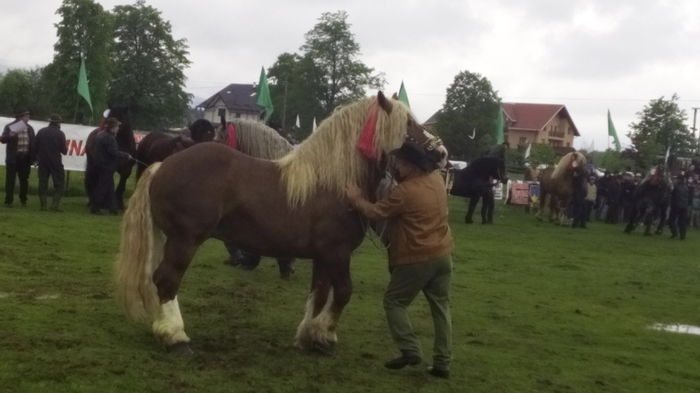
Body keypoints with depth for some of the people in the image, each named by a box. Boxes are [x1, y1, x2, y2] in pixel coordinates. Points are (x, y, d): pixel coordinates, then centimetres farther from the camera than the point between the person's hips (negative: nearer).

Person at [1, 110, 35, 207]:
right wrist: (9, 135, -24)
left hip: (25, 158, 3)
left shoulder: (29, 129, 10)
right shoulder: (9, 127, -1)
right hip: (13, 158, -3)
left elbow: (33, 143, 11)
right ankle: (8, 201, 1)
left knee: (24, 180, 9)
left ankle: (23, 200, 21)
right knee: (10, 180, -2)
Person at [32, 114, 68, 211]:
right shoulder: (60, 134, -7)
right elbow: (64, 150, -6)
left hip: (42, 162, 4)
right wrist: (65, 149, 16)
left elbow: (34, 147, 5)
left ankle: (43, 205, 7)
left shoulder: (41, 132, 4)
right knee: (58, 184, 3)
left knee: (43, 183, 8)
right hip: (56, 162, -3)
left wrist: (33, 159, 15)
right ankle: (55, 204, -8)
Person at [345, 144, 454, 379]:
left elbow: (374, 213, -12)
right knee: (441, 307, 10)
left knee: (394, 301, 10)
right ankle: (442, 363, 11)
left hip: (417, 259, -7)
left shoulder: (404, 192, -19)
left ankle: (410, 351, 4)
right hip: (442, 254, 7)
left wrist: (355, 199, 3)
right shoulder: (436, 179, 4)